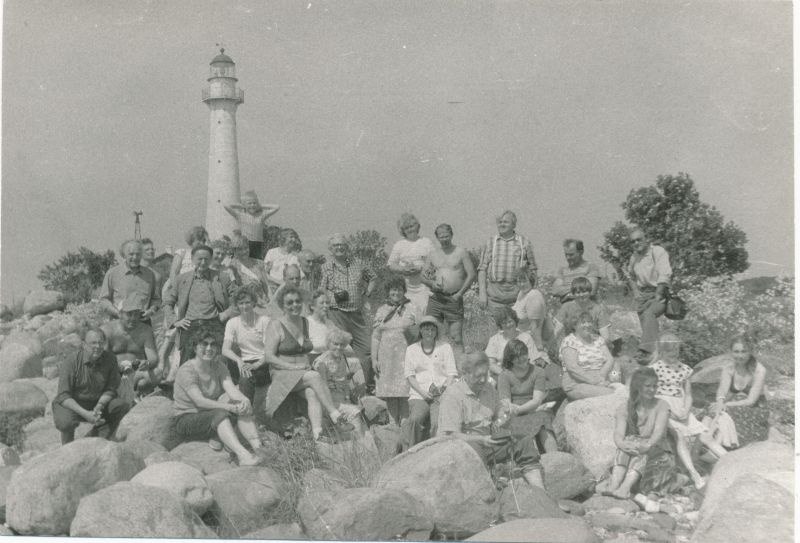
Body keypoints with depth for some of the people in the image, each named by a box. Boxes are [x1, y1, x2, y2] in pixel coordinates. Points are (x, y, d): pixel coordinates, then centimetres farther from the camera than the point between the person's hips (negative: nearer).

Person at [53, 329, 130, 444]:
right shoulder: (70, 363, -19)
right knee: (66, 422, -35)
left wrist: (99, 406, -23)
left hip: (99, 402, 4)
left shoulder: (110, 360, -10)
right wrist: (85, 414, -32)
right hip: (72, 404, -4)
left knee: (123, 408, -18)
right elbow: (63, 396, -21)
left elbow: (110, 389, -3)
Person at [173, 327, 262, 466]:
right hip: (187, 419, -6)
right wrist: (230, 407, -36)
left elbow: (231, 388, -12)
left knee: (244, 408, -20)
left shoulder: (218, 366, 3)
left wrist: (244, 399, -35)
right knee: (220, 413, -35)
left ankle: (258, 448, -34)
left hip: (212, 416, 6)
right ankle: (242, 455, -53)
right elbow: (200, 401, -27)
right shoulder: (186, 370, -17)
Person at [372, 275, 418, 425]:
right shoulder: (381, 311, 12)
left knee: (404, 393, -8)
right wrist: (374, 359, 3)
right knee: (389, 394, 1)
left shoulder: (411, 309, 8)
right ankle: (393, 425, 7)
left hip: (406, 356, -2)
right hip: (386, 358, 2)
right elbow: (375, 337, 10)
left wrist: (410, 329, -14)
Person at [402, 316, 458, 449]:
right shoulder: (411, 349, 17)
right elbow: (409, 375, 8)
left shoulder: (445, 347, 17)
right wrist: (422, 392, -8)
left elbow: (452, 374, 10)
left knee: (438, 422, -29)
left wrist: (443, 388, -10)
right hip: (419, 395, 0)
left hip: (442, 395, 0)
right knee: (415, 420, -29)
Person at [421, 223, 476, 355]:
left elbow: (471, 275, 0)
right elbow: (422, 276, 15)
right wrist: (431, 283, -6)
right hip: (435, 299, 3)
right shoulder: (433, 255, 14)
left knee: (456, 338, -5)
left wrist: (460, 293, -7)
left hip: (454, 299, -3)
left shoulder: (461, 252, 4)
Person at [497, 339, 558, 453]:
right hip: (515, 417, -1)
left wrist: (519, 409, -22)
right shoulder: (504, 376, 9)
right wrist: (510, 408, -30)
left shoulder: (538, 372, 9)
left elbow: (537, 400, -3)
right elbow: (505, 403, -4)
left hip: (536, 412, 1)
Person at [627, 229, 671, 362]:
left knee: (649, 313, -32)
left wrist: (657, 296, -20)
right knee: (647, 325, 2)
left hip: (659, 292, -7)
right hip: (642, 294, 7)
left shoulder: (658, 252, -8)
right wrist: (635, 292, 13)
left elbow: (665, 276, -16)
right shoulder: (634, 257, 13)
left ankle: (646, 350, -40)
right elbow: (631, 276, 30)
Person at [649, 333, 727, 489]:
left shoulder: (684, 369, 14)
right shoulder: (655, 368, -1)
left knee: (706, 436, -8)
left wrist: (685, 410, -6)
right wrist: (671, 410, -13)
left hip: (681, 411, 5)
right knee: (679, 435, -28)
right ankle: (694, 475, -37)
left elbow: (688, 394, 14)